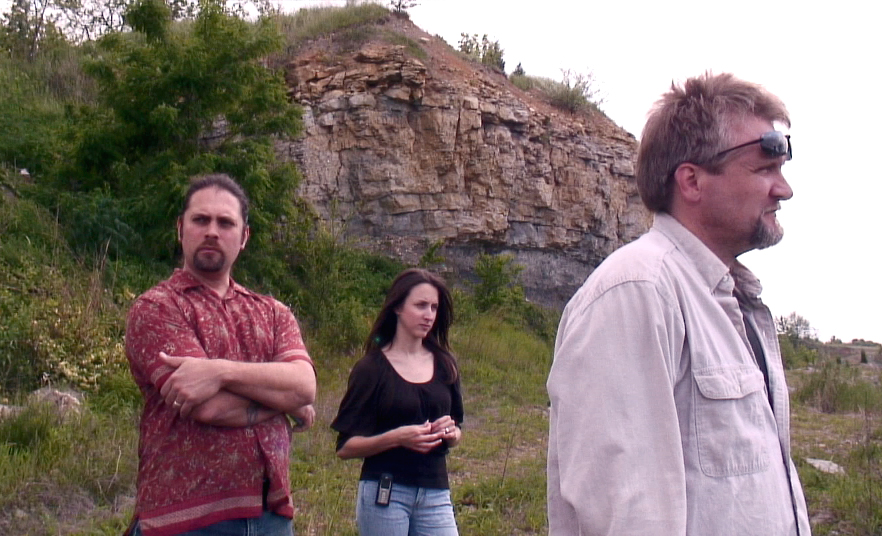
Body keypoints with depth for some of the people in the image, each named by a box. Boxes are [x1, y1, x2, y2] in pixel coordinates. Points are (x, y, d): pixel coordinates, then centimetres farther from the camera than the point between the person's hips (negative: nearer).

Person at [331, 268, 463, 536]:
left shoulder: (444, 365, 9)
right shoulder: (371, 368, -4)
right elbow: (346, 447, -6)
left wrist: (450, 432, -4)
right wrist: (396, 437, -20)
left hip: (435, 494, 4)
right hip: (384, 495, -4)